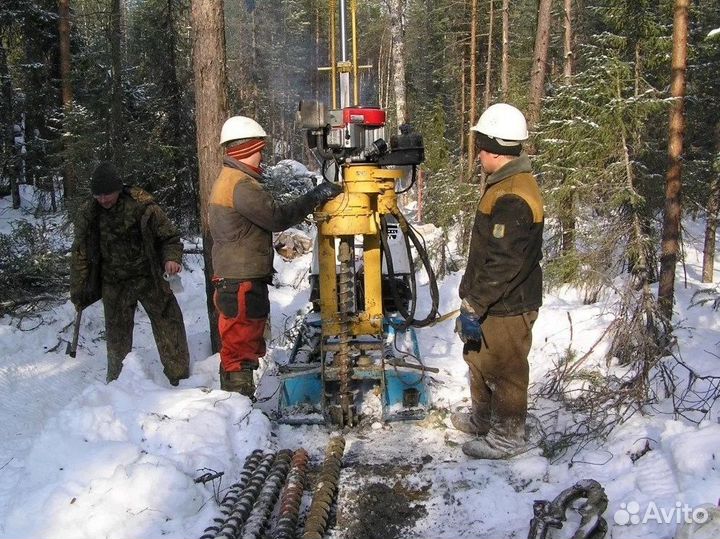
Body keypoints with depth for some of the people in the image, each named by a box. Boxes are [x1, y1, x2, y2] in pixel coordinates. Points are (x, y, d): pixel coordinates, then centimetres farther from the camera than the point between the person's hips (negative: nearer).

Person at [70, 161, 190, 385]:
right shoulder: (88, 215, -3)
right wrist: (78, 294, 5)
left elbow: (169, 236, -4)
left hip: (150, 279, -2)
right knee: (117, 336, 11)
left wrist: (171, 258, -25)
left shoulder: (142, 206, -12)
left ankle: (180, 377, 12)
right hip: (114, 285, 2)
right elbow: (80, 255, 4)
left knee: (169, 326, -1)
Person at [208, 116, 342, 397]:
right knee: (242, 346, -4)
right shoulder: (241, 184, -17)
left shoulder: (227, 180, 18)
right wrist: (316, 197, -14)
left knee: (237, 347, 18)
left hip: (233, 281, 11)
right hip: (243, 283, -11)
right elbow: (277, 217, -21)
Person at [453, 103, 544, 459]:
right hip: (493, 300, 10)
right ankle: (482, 418, 43)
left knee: (504, 370, 6)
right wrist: (473, 297, 21)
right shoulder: (507, 184, 9)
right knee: (480, 360, 24)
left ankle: (507, 436, 24)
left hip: (507, 308, -10)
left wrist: (474, 305, -23)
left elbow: (503, 263, -28)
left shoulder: (511, 198, -26)